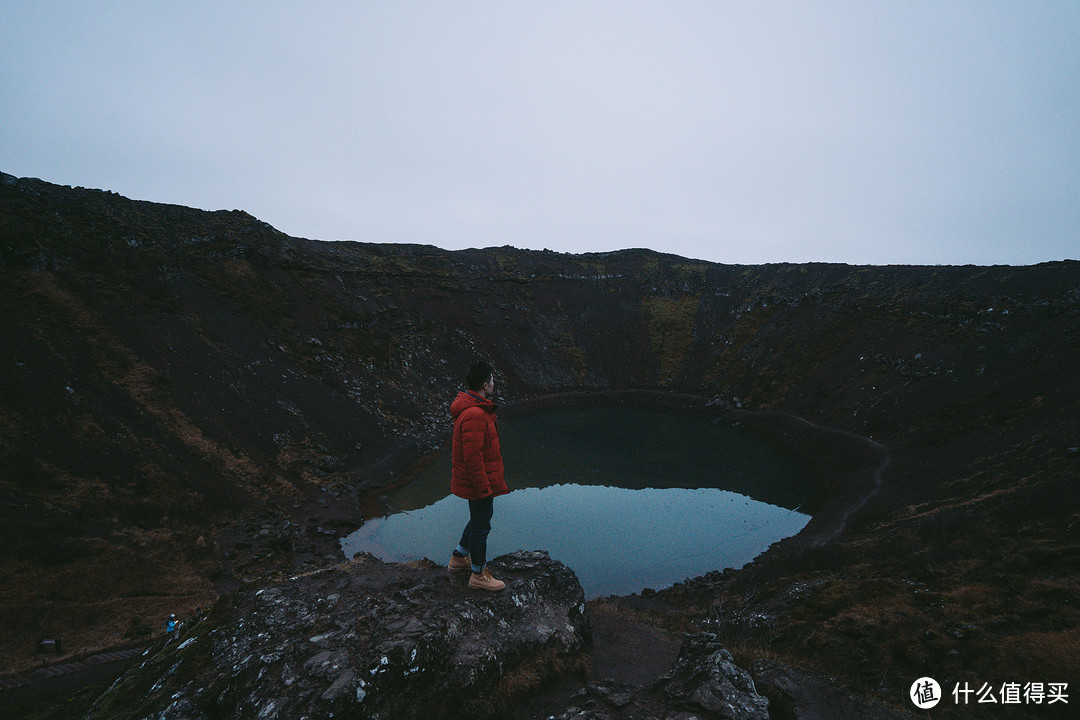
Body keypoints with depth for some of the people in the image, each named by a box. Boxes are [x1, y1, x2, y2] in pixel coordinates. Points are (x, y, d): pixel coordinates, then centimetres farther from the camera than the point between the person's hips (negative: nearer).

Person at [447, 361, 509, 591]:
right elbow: (473, 456, -28)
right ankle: (479, 574, 22)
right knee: (481, 525, 5)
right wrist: (484, 488, -22)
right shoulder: (474, 415, -28)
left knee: (480, 518, 25)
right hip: (479, 482, -10)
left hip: (477, 480, 10)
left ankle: (459, 557, 41)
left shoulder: (477, 408, 7)